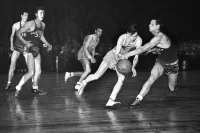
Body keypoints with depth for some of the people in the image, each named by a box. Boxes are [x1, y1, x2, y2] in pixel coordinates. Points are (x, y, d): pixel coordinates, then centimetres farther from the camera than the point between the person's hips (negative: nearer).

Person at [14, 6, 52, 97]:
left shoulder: (43, 25, 7)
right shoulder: (30, 24, -15)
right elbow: (18, 33, -13)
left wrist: (47, 44, 17)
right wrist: (25, 42, -25)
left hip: (36, 49, 7)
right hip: (28, 50, -7)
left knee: (38, 71, 10)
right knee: (31, 72, -15)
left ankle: (35, 88, 28)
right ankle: (18, 88, -3)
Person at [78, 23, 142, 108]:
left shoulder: (138, 40, -24)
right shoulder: (122, 38, -29)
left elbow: (136, 56, -22)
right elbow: (117, 53, -29)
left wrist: (133, 67, -38)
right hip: (112, 55, -2)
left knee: (122, 78, -23)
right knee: (96, 76, -1)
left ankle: (110, 101, -27)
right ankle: (84, 83, 33)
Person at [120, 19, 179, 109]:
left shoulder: (159, 37, -34)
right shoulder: (157, 37, -7)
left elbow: (144, 48, -41)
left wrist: (128, 55, -43)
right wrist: (153, 49, -11)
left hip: (172, 64, -5)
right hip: (161, 61, 6)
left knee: (172, 89, 10)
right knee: (151, 78, -20)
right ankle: (138, 99, -22)